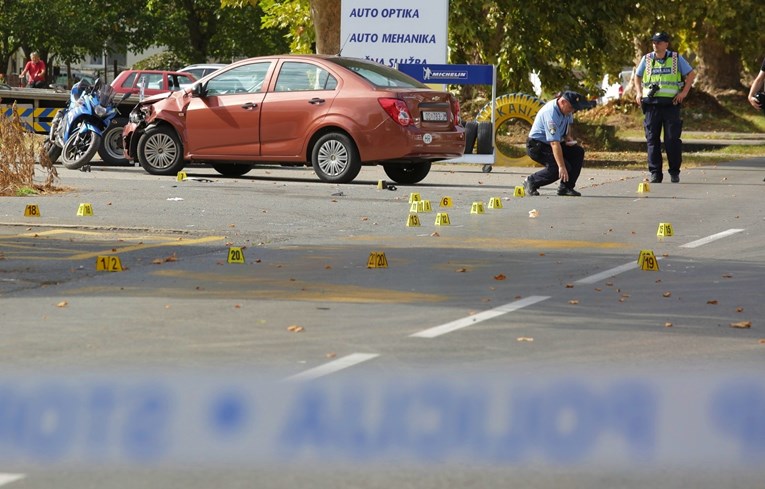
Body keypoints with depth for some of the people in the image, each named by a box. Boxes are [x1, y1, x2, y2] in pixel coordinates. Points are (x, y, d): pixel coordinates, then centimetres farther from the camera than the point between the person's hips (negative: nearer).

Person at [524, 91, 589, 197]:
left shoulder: (566, 109, -4)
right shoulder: (551, 113, -32)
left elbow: (568, 122, 23)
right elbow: (554, 143, -38)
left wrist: (568, 136, 2)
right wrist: (562, 167, -42)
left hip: (552, 142, 9)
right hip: (536, 145, -9)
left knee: (578, 151, -7)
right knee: (557, 167, -26)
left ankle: (566, 187, -2)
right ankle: (531, 182, -4)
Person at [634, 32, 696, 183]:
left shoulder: (676, 58, 5)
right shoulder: (647, 59, 10)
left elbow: (691, 74, 10)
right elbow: (637, 76, 23)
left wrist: (684, 92, -1)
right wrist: (639, 93, 7)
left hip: (671, 103, -2)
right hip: (651, 103, 2)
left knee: (672, 139, -3)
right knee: (652, 139, 1)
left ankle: (674, 172, 6)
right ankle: (655, 173, 5)